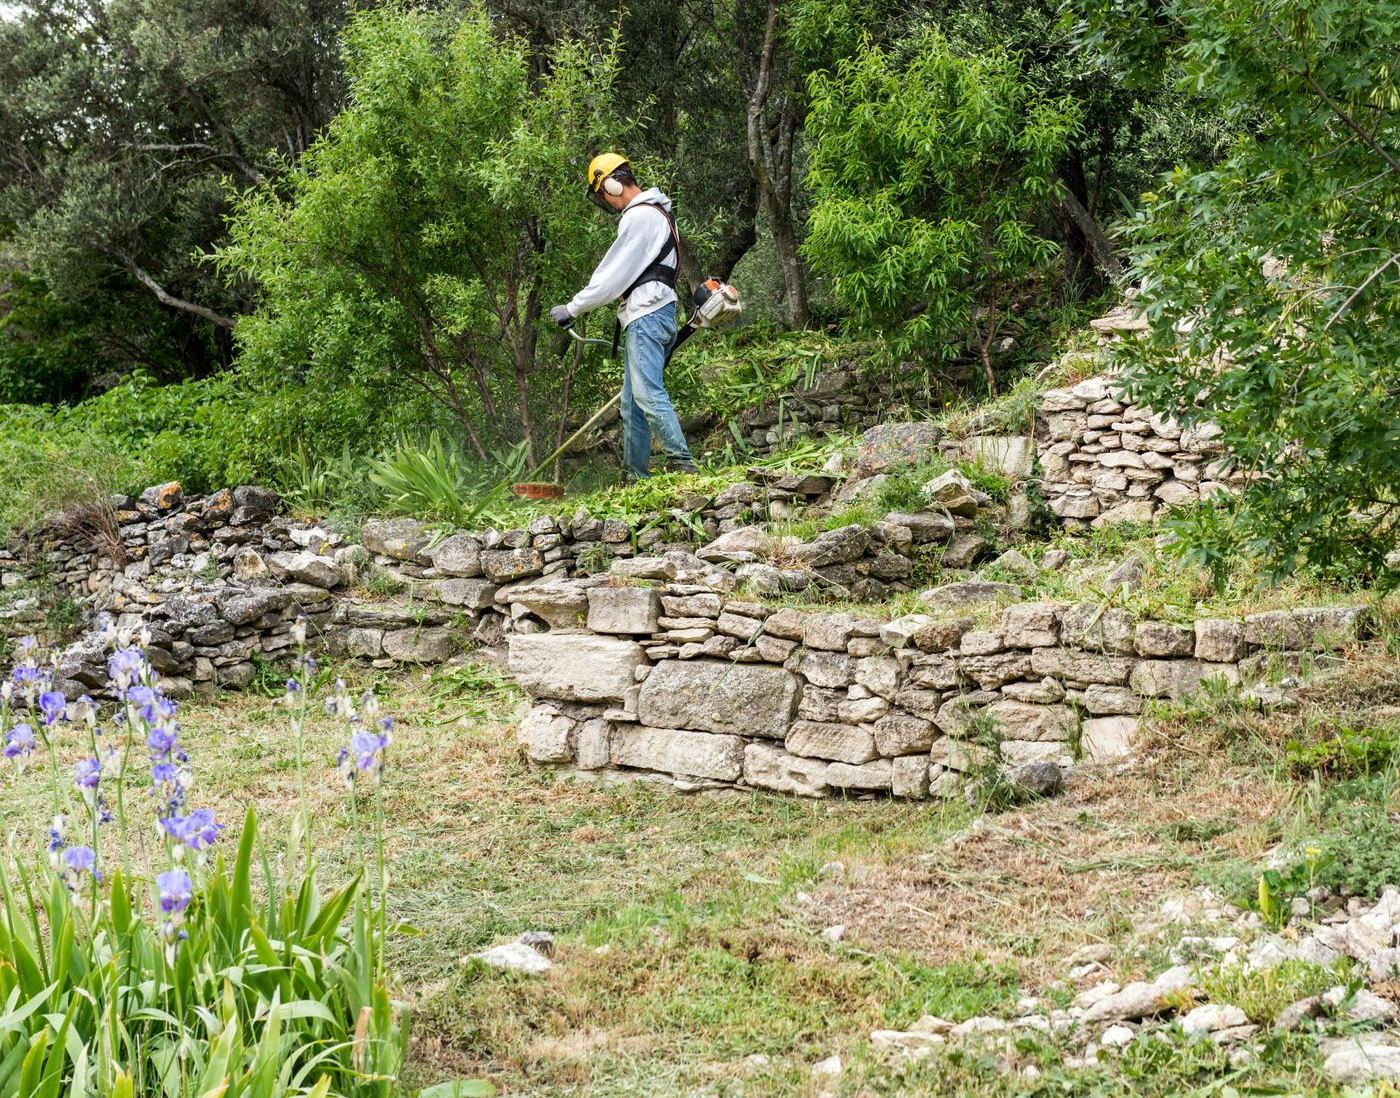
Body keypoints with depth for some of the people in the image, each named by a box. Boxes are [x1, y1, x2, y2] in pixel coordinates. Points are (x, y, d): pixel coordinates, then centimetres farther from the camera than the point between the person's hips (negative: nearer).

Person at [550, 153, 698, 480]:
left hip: (647, 316, -11)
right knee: (632, 404, 9)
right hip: (646, 318, 11)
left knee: (648, 393, -18)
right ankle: (635, 475, 10)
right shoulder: (655, 213, 23)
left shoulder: (639, 217, -11)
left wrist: (572, 309, -5)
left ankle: (681, 462, -23)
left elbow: (612, 274, -12)